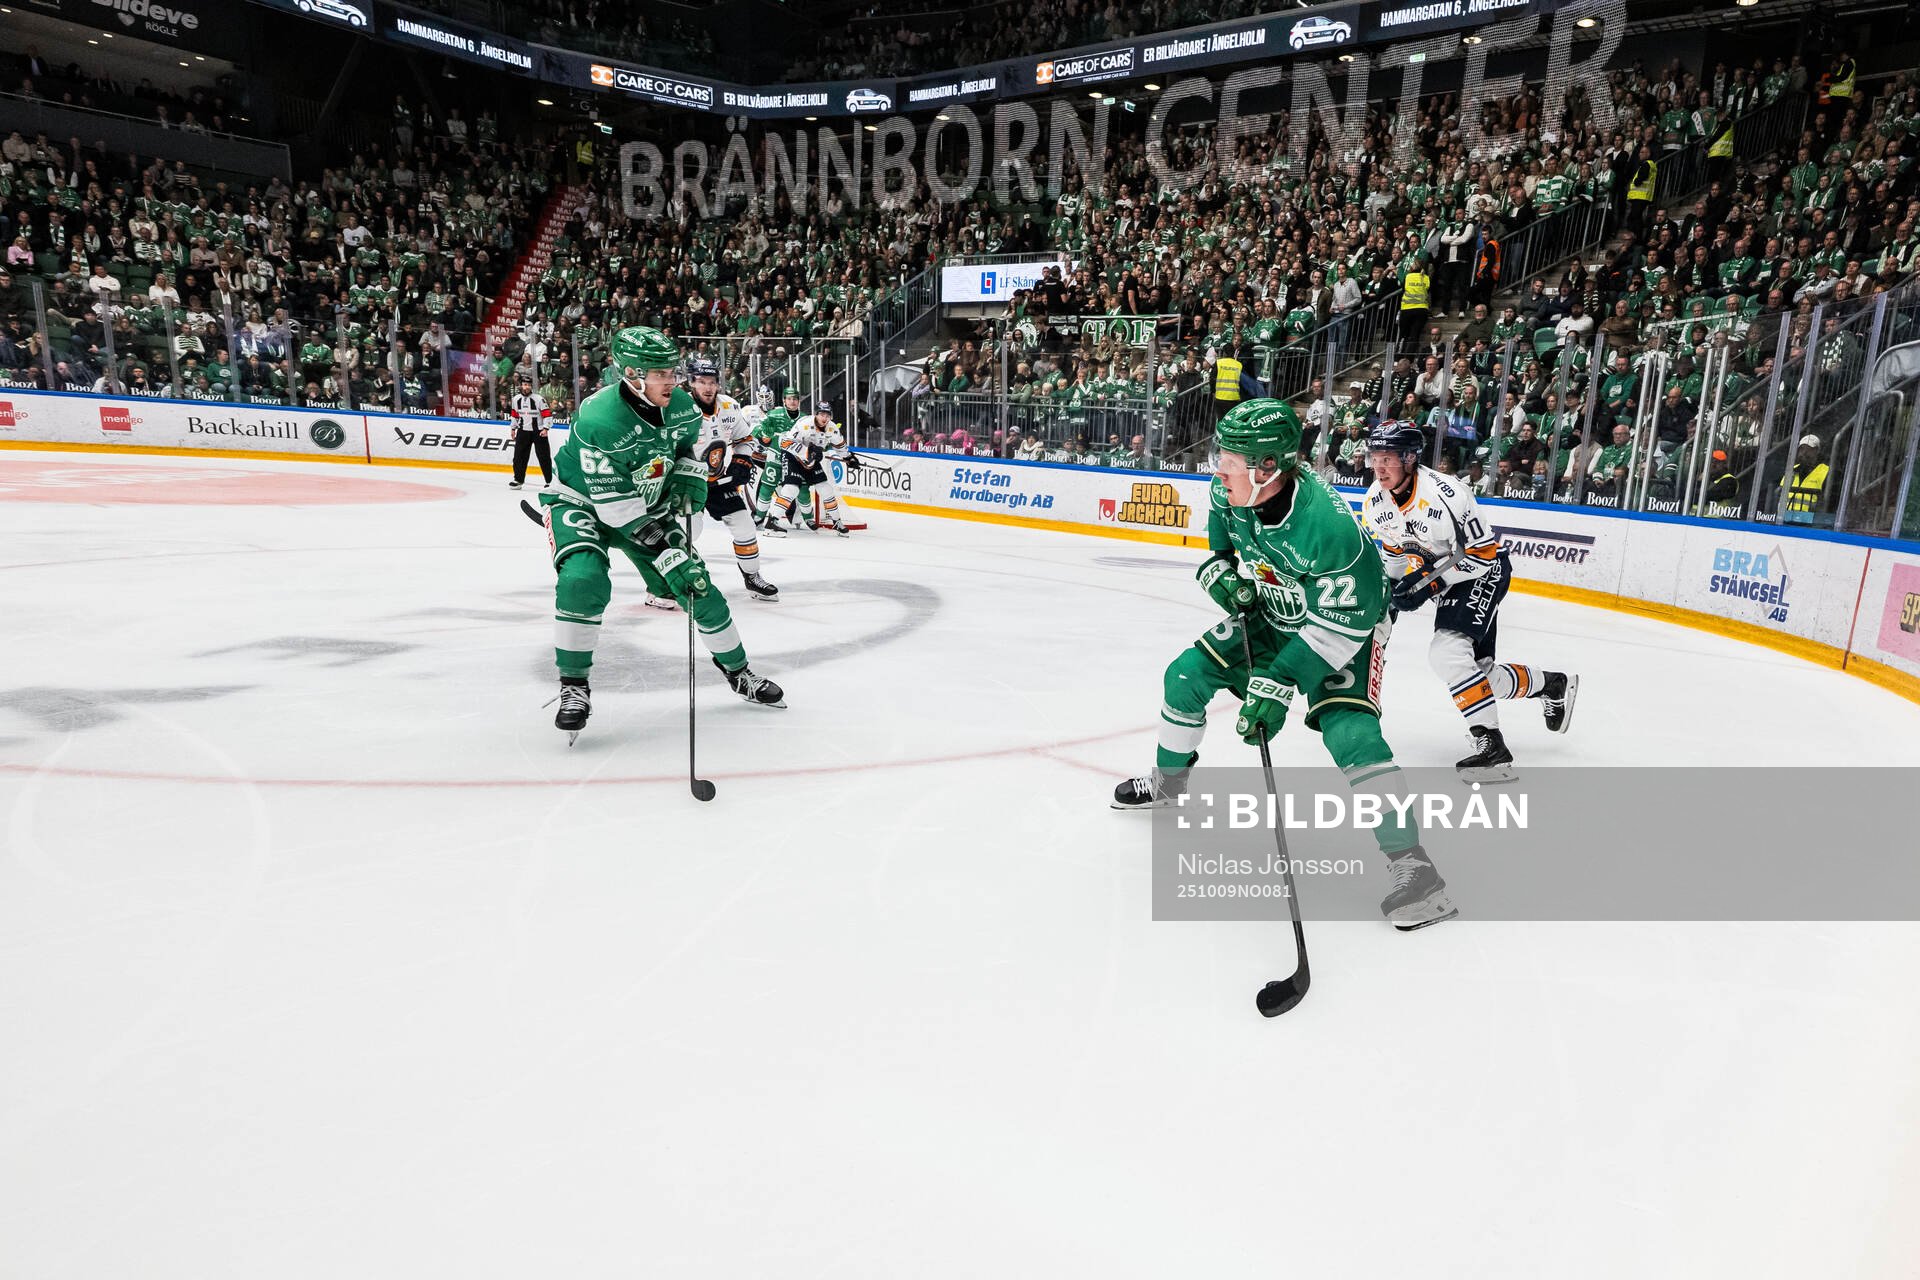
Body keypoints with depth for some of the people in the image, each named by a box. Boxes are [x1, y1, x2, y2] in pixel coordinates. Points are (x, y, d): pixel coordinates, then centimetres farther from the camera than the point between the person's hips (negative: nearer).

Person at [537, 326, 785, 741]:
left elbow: (688, 452, 10)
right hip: (581, 502, -5)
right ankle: (574, 686, -13)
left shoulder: (682, 408, -14)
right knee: (584, 579, -31)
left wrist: (686, 497, -8)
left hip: (648, 506, 5)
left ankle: (738, 672, 21)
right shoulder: (599, 420, -33)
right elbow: (616, 507, -32)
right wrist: (667, 555, -33)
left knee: (698, 585, 0)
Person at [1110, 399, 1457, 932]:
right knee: (1186, 676, 5)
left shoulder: (1327, 524, -38)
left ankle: (1412, 865, -14)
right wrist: (1218, 568, -11)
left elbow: (1341, 622, -32)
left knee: (1349, 732, -25)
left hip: (1347, 623, -7)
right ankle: (1166, 784, 30)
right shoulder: (1230, 493, -18)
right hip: (1271, 614, 7)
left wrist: (1280, 683, -34)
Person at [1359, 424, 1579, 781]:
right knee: (1479, 673, 10)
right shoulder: (1374, 501, -7)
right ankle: (1553, 685, 38)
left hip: (1484, 570, -8)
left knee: (1447, 652, -27)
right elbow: (1394, 548, 11)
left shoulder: (1444, 494, -29)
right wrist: (1390, 586, -4)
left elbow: (1482, 554, -24)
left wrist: (1429, 583, -29)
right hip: (1445, 575, 8)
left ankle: (1492, 747, -21)